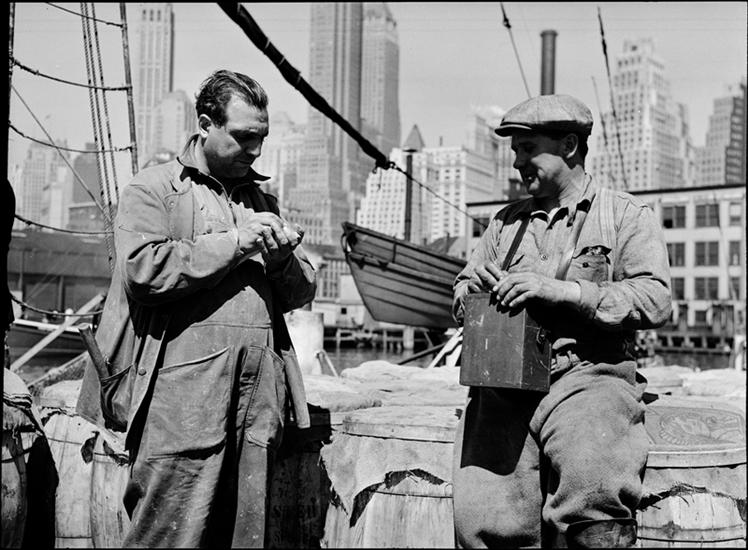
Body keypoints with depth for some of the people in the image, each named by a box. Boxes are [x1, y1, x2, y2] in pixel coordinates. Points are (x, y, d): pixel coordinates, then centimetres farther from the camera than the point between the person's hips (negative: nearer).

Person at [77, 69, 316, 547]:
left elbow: (302, 292, 21)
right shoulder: (153, 188, 4)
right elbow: (144, 269, -14)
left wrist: (282, 257, -1)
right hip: (182, 393, -5)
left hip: (259, 398, 6)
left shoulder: (263, 201, 22)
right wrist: (236, 243, -10)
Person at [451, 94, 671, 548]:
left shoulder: (627, 215, 9)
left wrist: (558, 290, -13)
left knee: (592, 503, -28)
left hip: (589, 377, -3)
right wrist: (476, 293, 2)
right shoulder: (507, 221, 24)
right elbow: (462, 292, 27)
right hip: (505, 381, 4)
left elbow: (654, 301, -5)